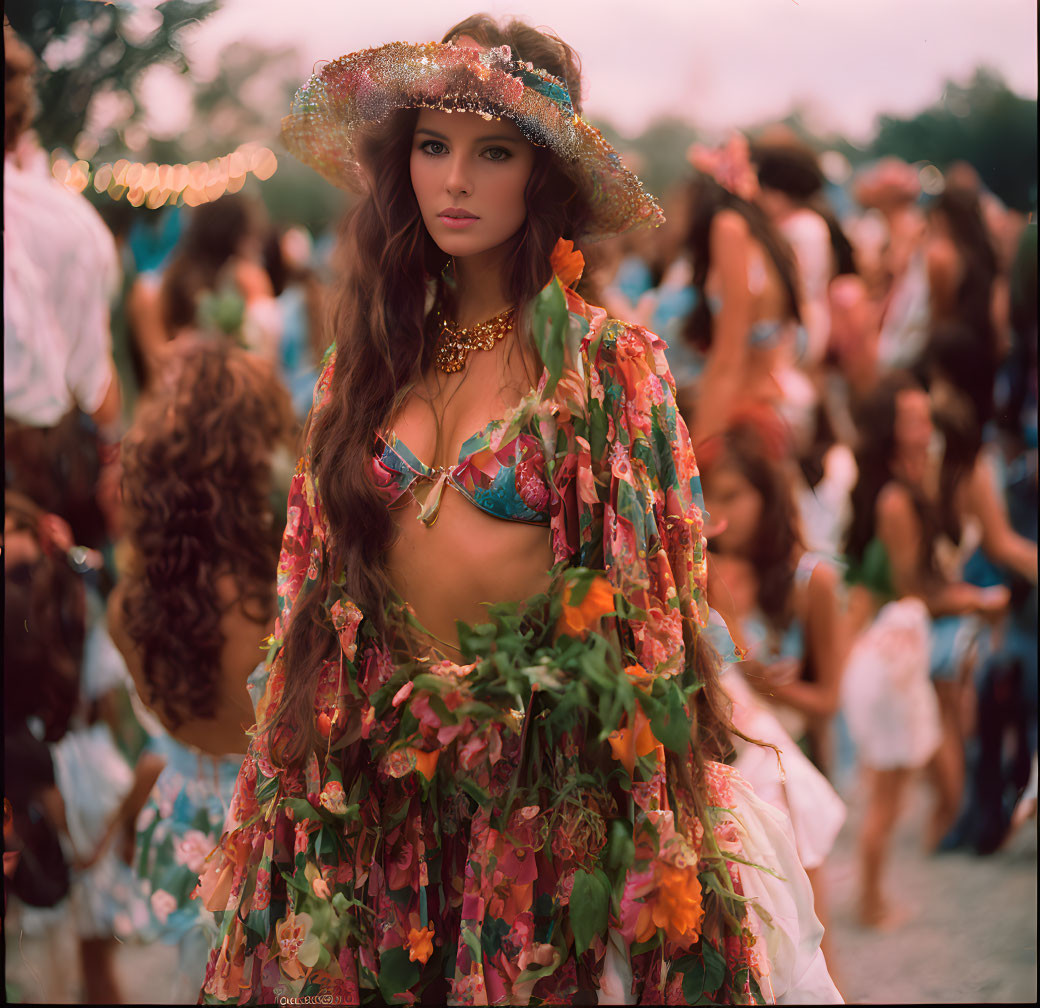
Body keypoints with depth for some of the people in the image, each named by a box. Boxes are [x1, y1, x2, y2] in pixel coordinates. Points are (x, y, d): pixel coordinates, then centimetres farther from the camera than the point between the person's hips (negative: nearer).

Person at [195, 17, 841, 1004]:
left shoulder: (608, 363, -6)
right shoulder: (370, 358, 6)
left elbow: (656, 598, -5)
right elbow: (323, 584, 10)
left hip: (555, 774, -3)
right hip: (384, 783, 4)